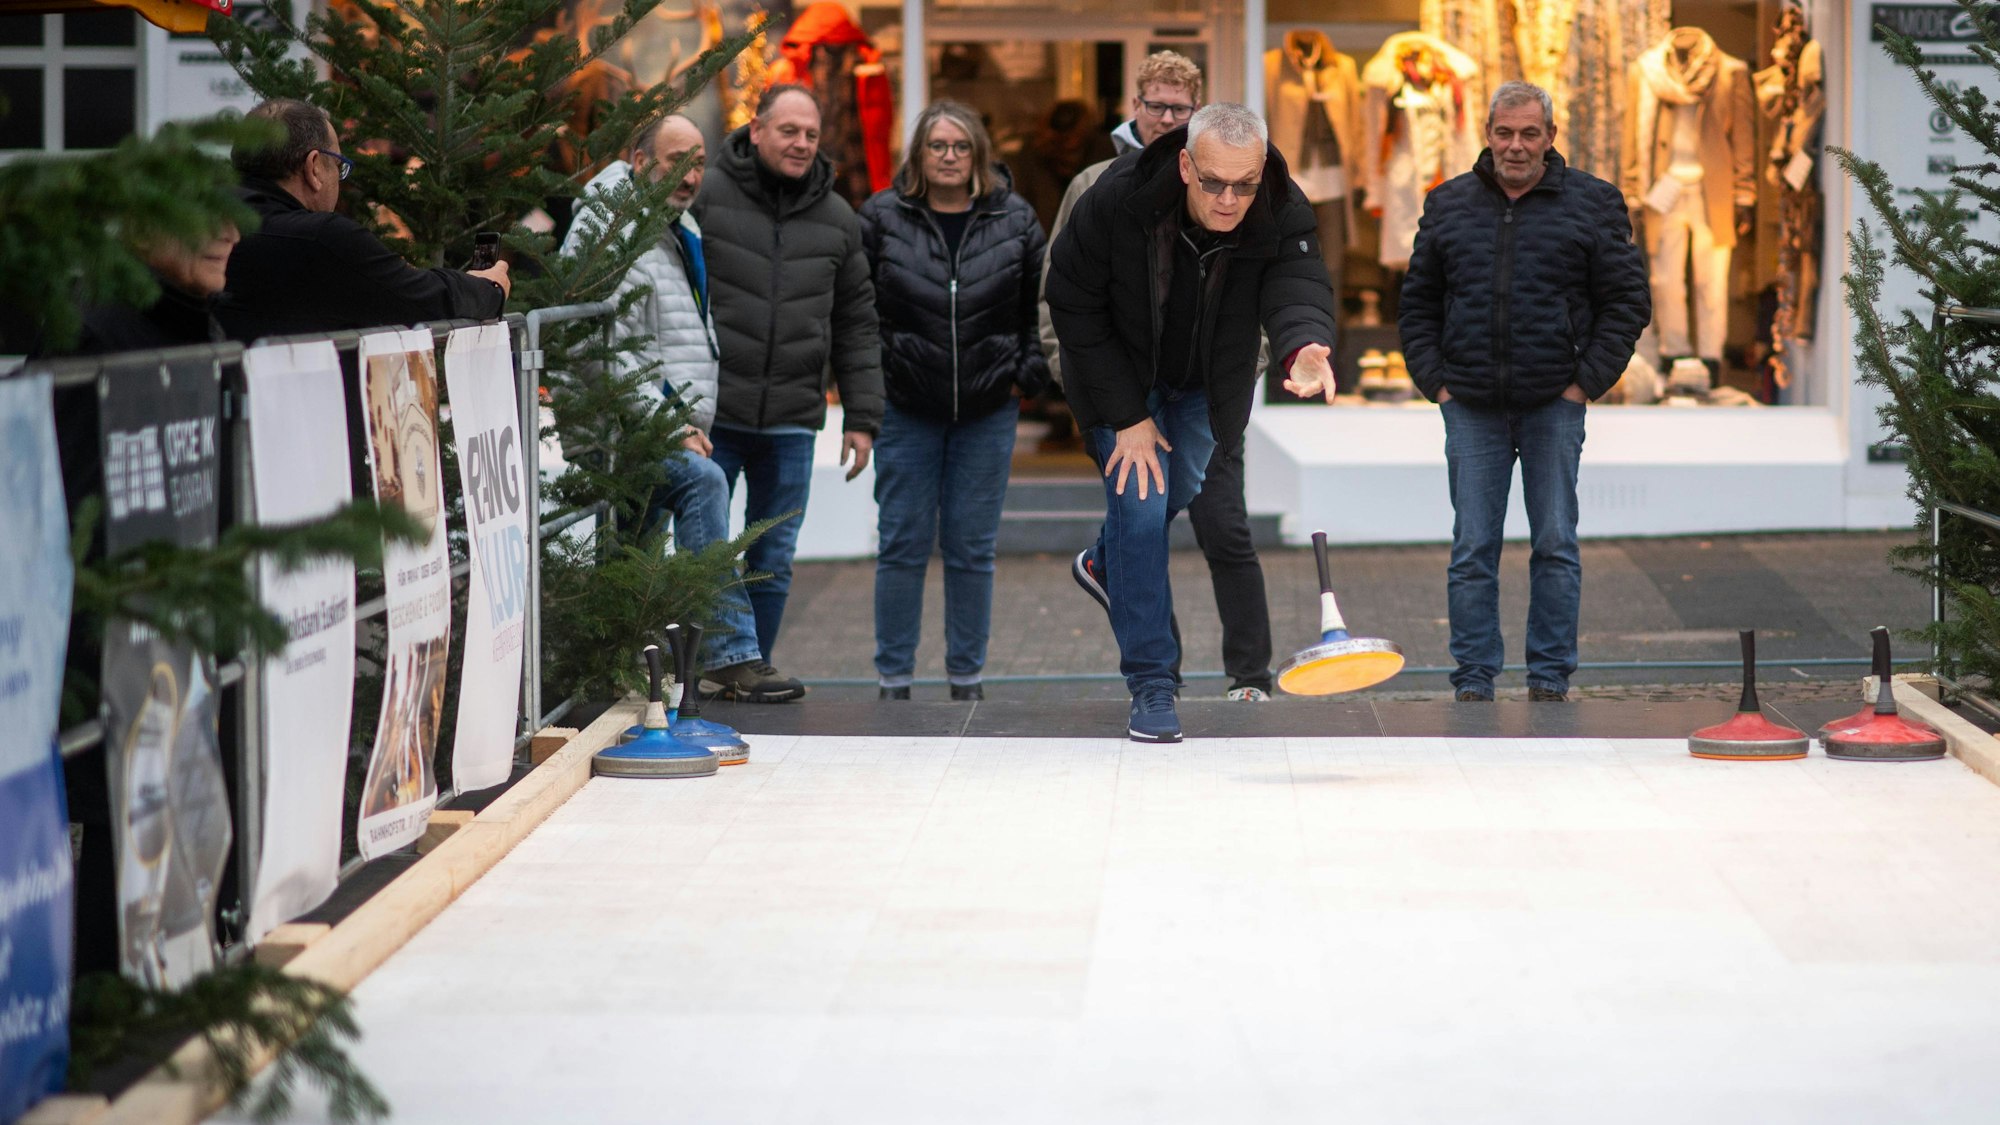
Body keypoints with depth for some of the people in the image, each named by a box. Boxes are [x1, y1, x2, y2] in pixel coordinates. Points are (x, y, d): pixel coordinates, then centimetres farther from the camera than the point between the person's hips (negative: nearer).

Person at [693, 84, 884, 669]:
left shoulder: (837, 219, 10)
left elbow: (856, 325, 14)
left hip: (791, 422, 3)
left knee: (773, 564, 6)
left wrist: (862, 417, 9)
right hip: (710, 417, -3)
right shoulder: (705, 196, -2)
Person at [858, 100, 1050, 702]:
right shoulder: (882, 217, 0)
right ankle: (893, 678, 9)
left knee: (972, 549, 5)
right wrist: (868, 380, -3)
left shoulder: (1015, 220, 4)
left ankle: (967, 676, 15)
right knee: (903, 546, 1)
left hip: (988, 412, 1)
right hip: (905, 410, -1)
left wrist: (1028, 375, 1)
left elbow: (1042, 306, 10)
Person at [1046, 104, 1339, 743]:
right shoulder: (1114, 204, -32)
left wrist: (1306, 348, -70)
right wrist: (1126, 416, -20)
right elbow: (1073, 308, -21)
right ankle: (1150, 683, -4)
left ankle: (1105, 566, 51)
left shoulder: (1284, 216, -28)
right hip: (1122, 376, -3)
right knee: (1141, 505, -12)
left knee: (1182, 496, 17)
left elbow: (1298, 285, -44)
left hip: (1207, 385, 3)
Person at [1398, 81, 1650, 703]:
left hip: (1554, 405, -1)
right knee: (1472, 550, 1)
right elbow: (1418, 303, 15)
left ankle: (1550, 675, 9)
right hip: (1471, 406, 2)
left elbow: (1627, 300, 4)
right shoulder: (1449, 205, 10)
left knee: (1555, 546, 1)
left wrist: (1587, 381, -3)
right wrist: (1435, 382, 4)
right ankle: (1474, 677, 6)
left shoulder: (1591, 203, 3)